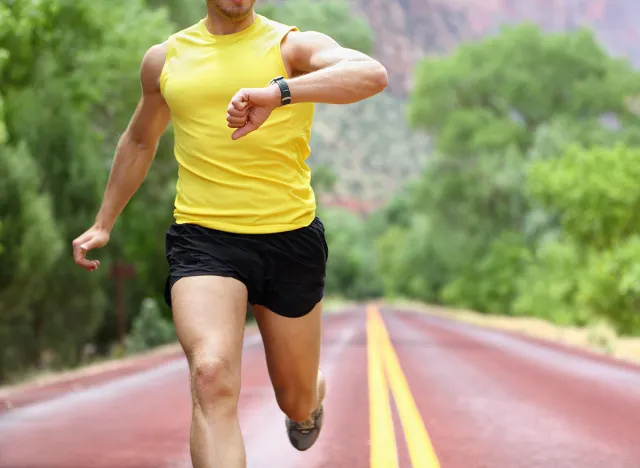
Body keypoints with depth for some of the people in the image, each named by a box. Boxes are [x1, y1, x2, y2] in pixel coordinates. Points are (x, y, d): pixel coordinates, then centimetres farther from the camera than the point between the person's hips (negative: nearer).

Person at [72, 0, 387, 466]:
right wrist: (104, 224, 30)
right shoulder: (164, 59, 8)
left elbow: (372, 74, -24)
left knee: (297, 401, 14)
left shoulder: (294, 45, -3)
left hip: (292, 237, -1)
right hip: (202, 237, 1)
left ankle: (312, 399, 52)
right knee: (211, 374, -26)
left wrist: (278, 92, -39)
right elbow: (139, 141, 27)